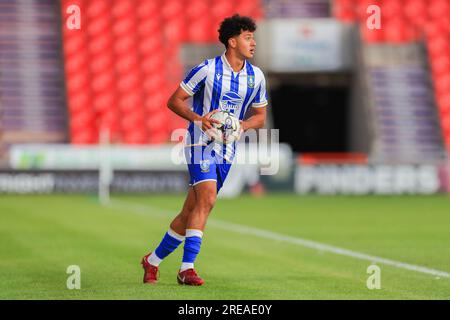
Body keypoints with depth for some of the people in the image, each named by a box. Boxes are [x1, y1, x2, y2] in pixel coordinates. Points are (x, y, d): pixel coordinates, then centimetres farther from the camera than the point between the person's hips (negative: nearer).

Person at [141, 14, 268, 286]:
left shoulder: (256, 76, 5)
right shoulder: (207, 69, -10)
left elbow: (260, 116, 15)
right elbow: (174, 101, -5)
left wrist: (241, 126, -6)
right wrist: (198, 119, -21)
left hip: (227, 151, 5)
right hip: (201, 142, -5)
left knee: (190, 211, 5)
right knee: (207, 198, -23)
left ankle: (153, 260, 20)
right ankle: (187, 268, -22)